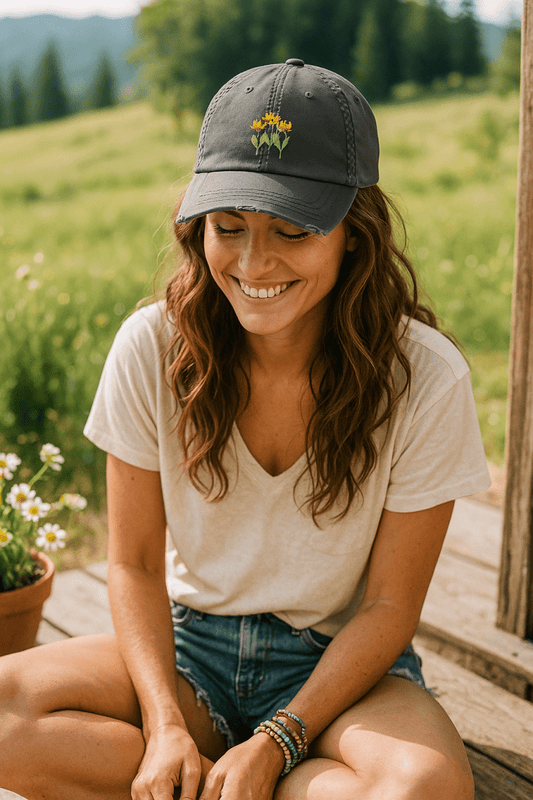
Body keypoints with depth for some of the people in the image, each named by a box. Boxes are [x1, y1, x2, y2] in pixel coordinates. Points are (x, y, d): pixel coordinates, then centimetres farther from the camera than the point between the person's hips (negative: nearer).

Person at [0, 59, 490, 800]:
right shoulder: (151, 348, -12)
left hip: (338, 664, -2)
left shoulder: (427, 378, -17)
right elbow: (135, 564, -4)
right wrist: (165, 724, -18)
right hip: (188, 647, 3)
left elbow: (388, 609, -11)